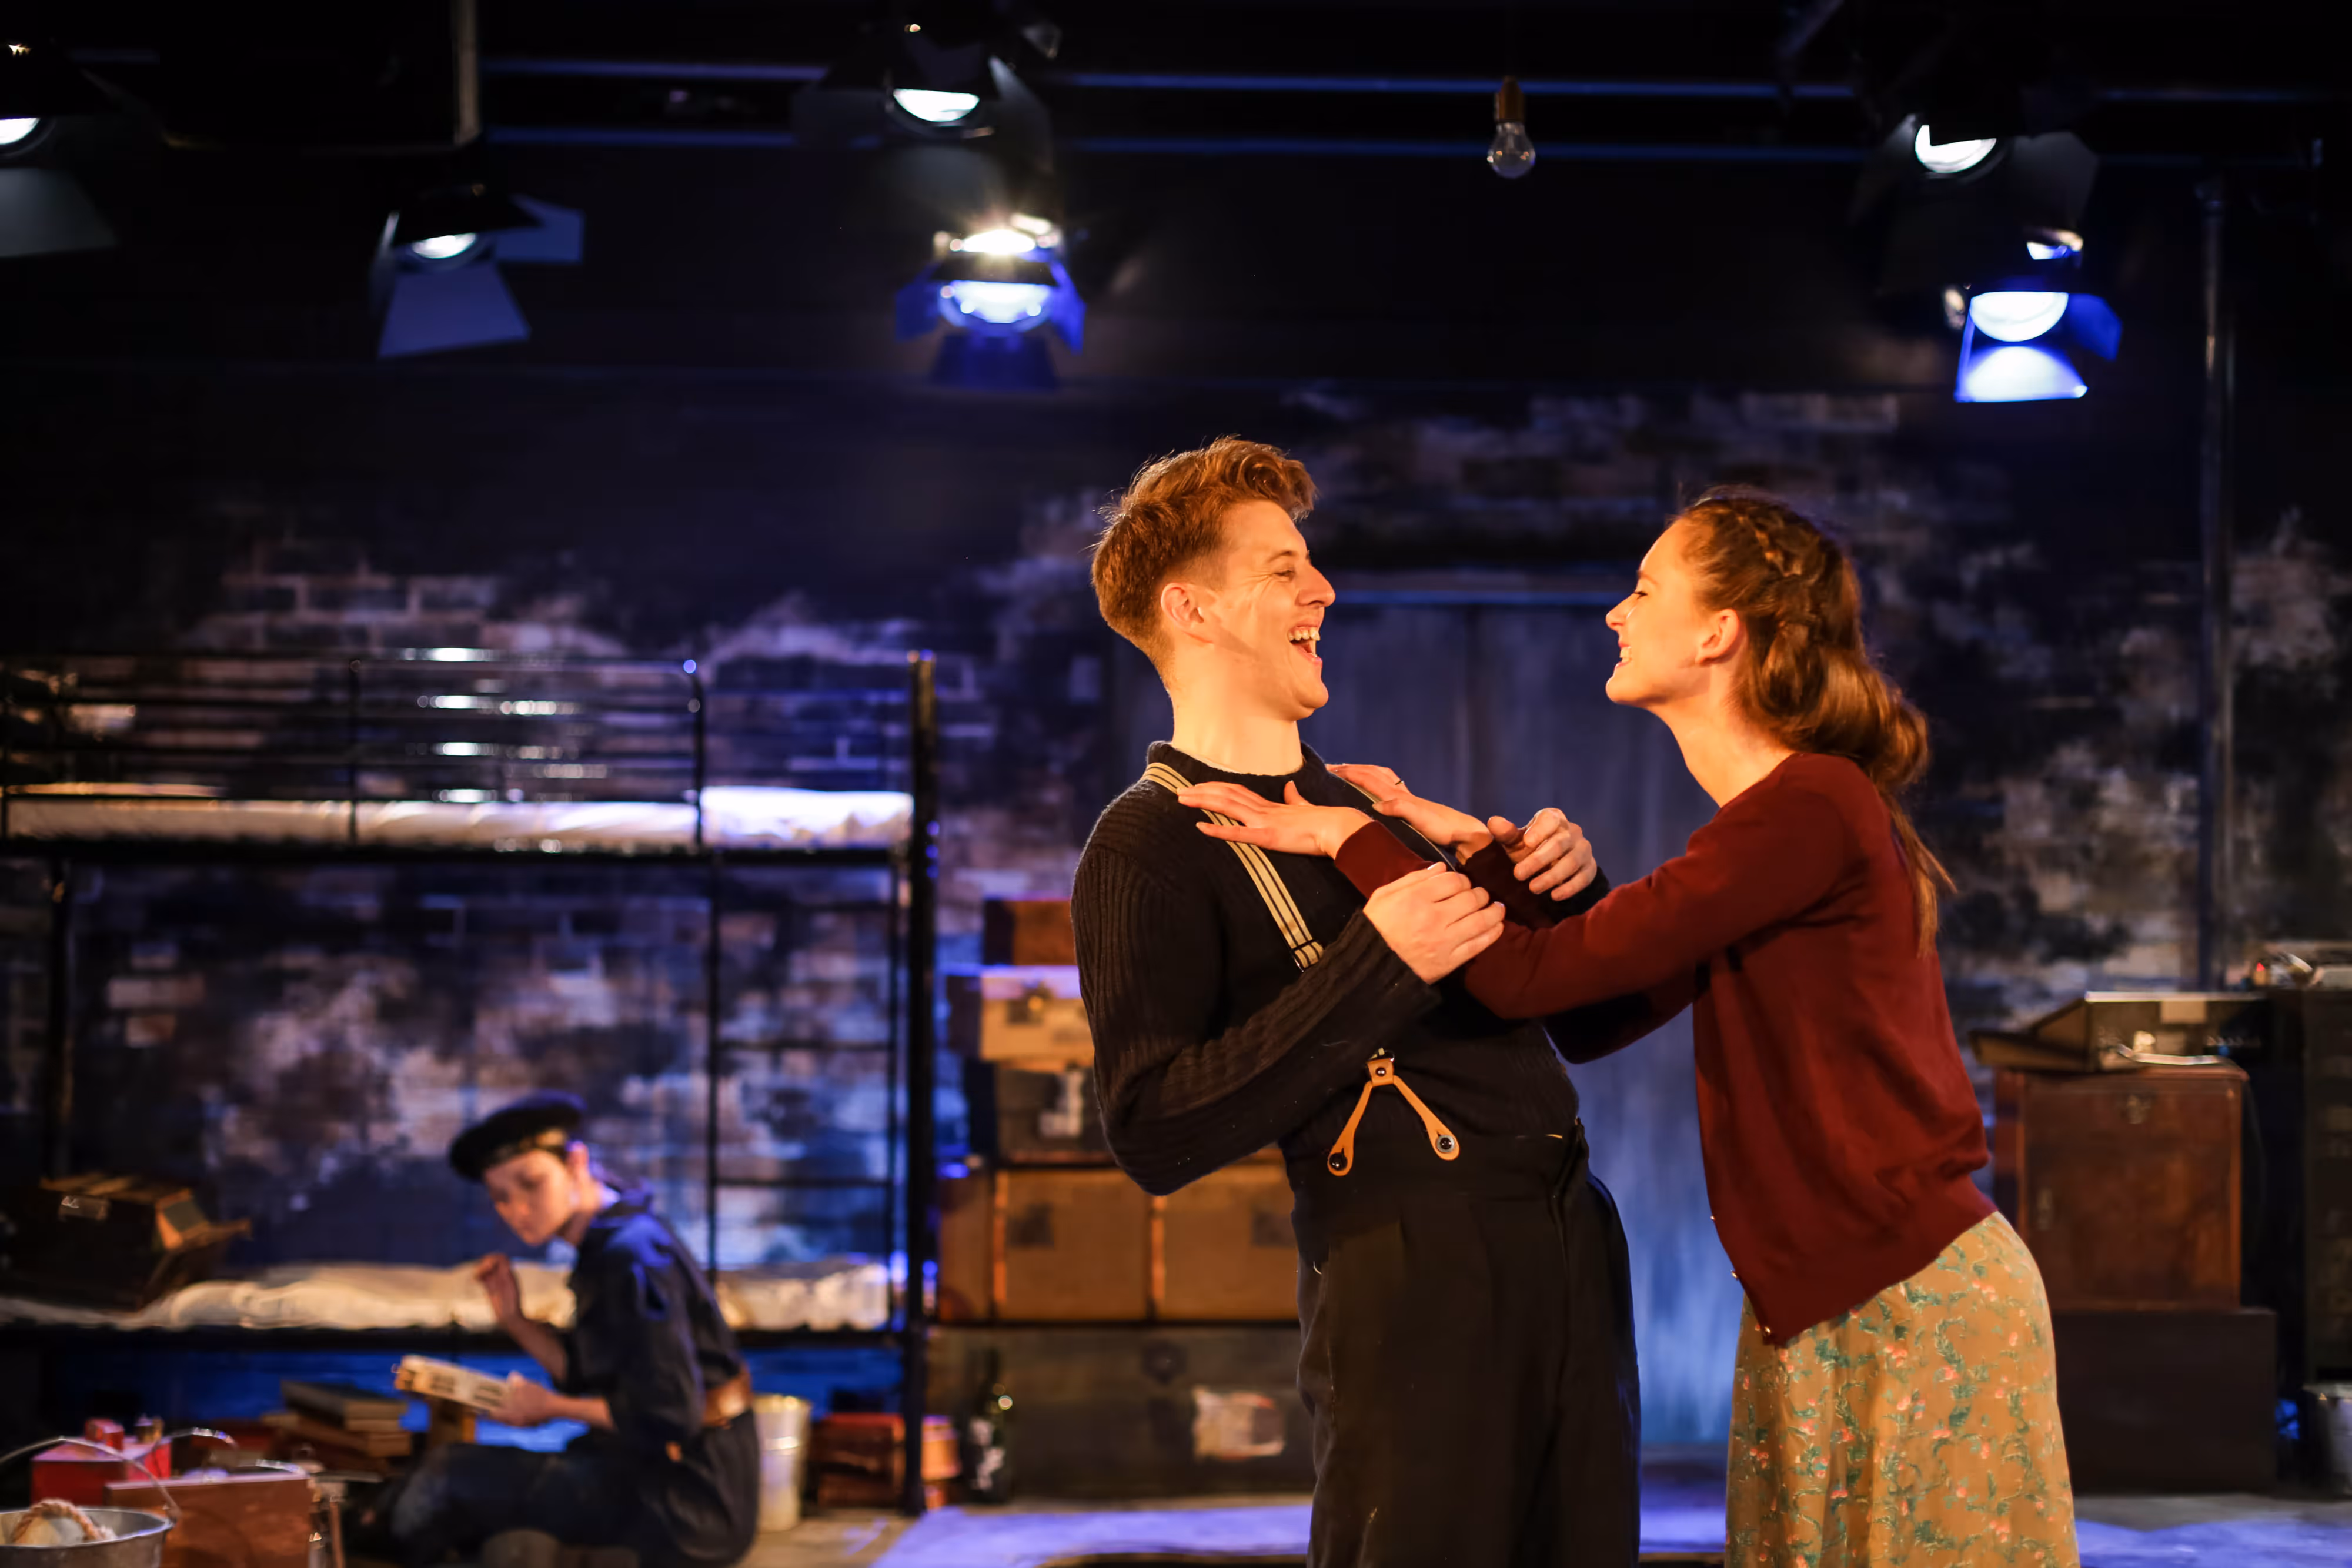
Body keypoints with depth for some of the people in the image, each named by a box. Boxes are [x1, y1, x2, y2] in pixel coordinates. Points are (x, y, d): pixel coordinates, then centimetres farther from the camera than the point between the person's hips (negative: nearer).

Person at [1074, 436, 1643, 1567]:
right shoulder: (1149, 845, -2)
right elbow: (1157, 1136, -14)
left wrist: (1557, 884, 4)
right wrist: (1375, 967, -20)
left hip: (1569, 1239, 7)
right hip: (1409, 1261, -7)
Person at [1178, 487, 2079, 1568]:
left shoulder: (1811, 808, -20)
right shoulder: (1780, 813, 12)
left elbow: (1534, 977, -22)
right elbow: (1601, 1017, 11)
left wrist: (1349, 839, -12)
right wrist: (1478, 851, 6)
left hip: (1915, 1310, -9)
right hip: (1813, 1314, 9)